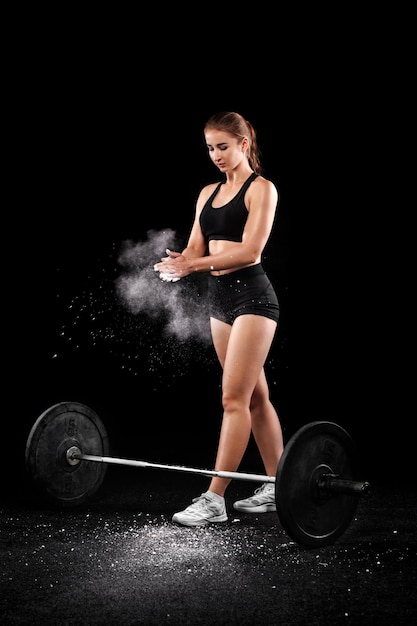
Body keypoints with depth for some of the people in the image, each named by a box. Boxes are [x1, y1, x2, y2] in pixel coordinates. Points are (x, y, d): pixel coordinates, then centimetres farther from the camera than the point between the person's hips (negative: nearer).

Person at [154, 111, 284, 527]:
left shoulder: (261, 189, -6)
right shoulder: (208, 193, 16)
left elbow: (250, 251, -16)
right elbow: (196, 248, 9)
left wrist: (194, 264, -23)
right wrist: (178, 264, -15)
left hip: (252, 295, -8)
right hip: (220, 298, 8)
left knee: (234, 398, -11)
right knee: (255, 397, 12)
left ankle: (214, 500, -11)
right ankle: (277, 488, 20)